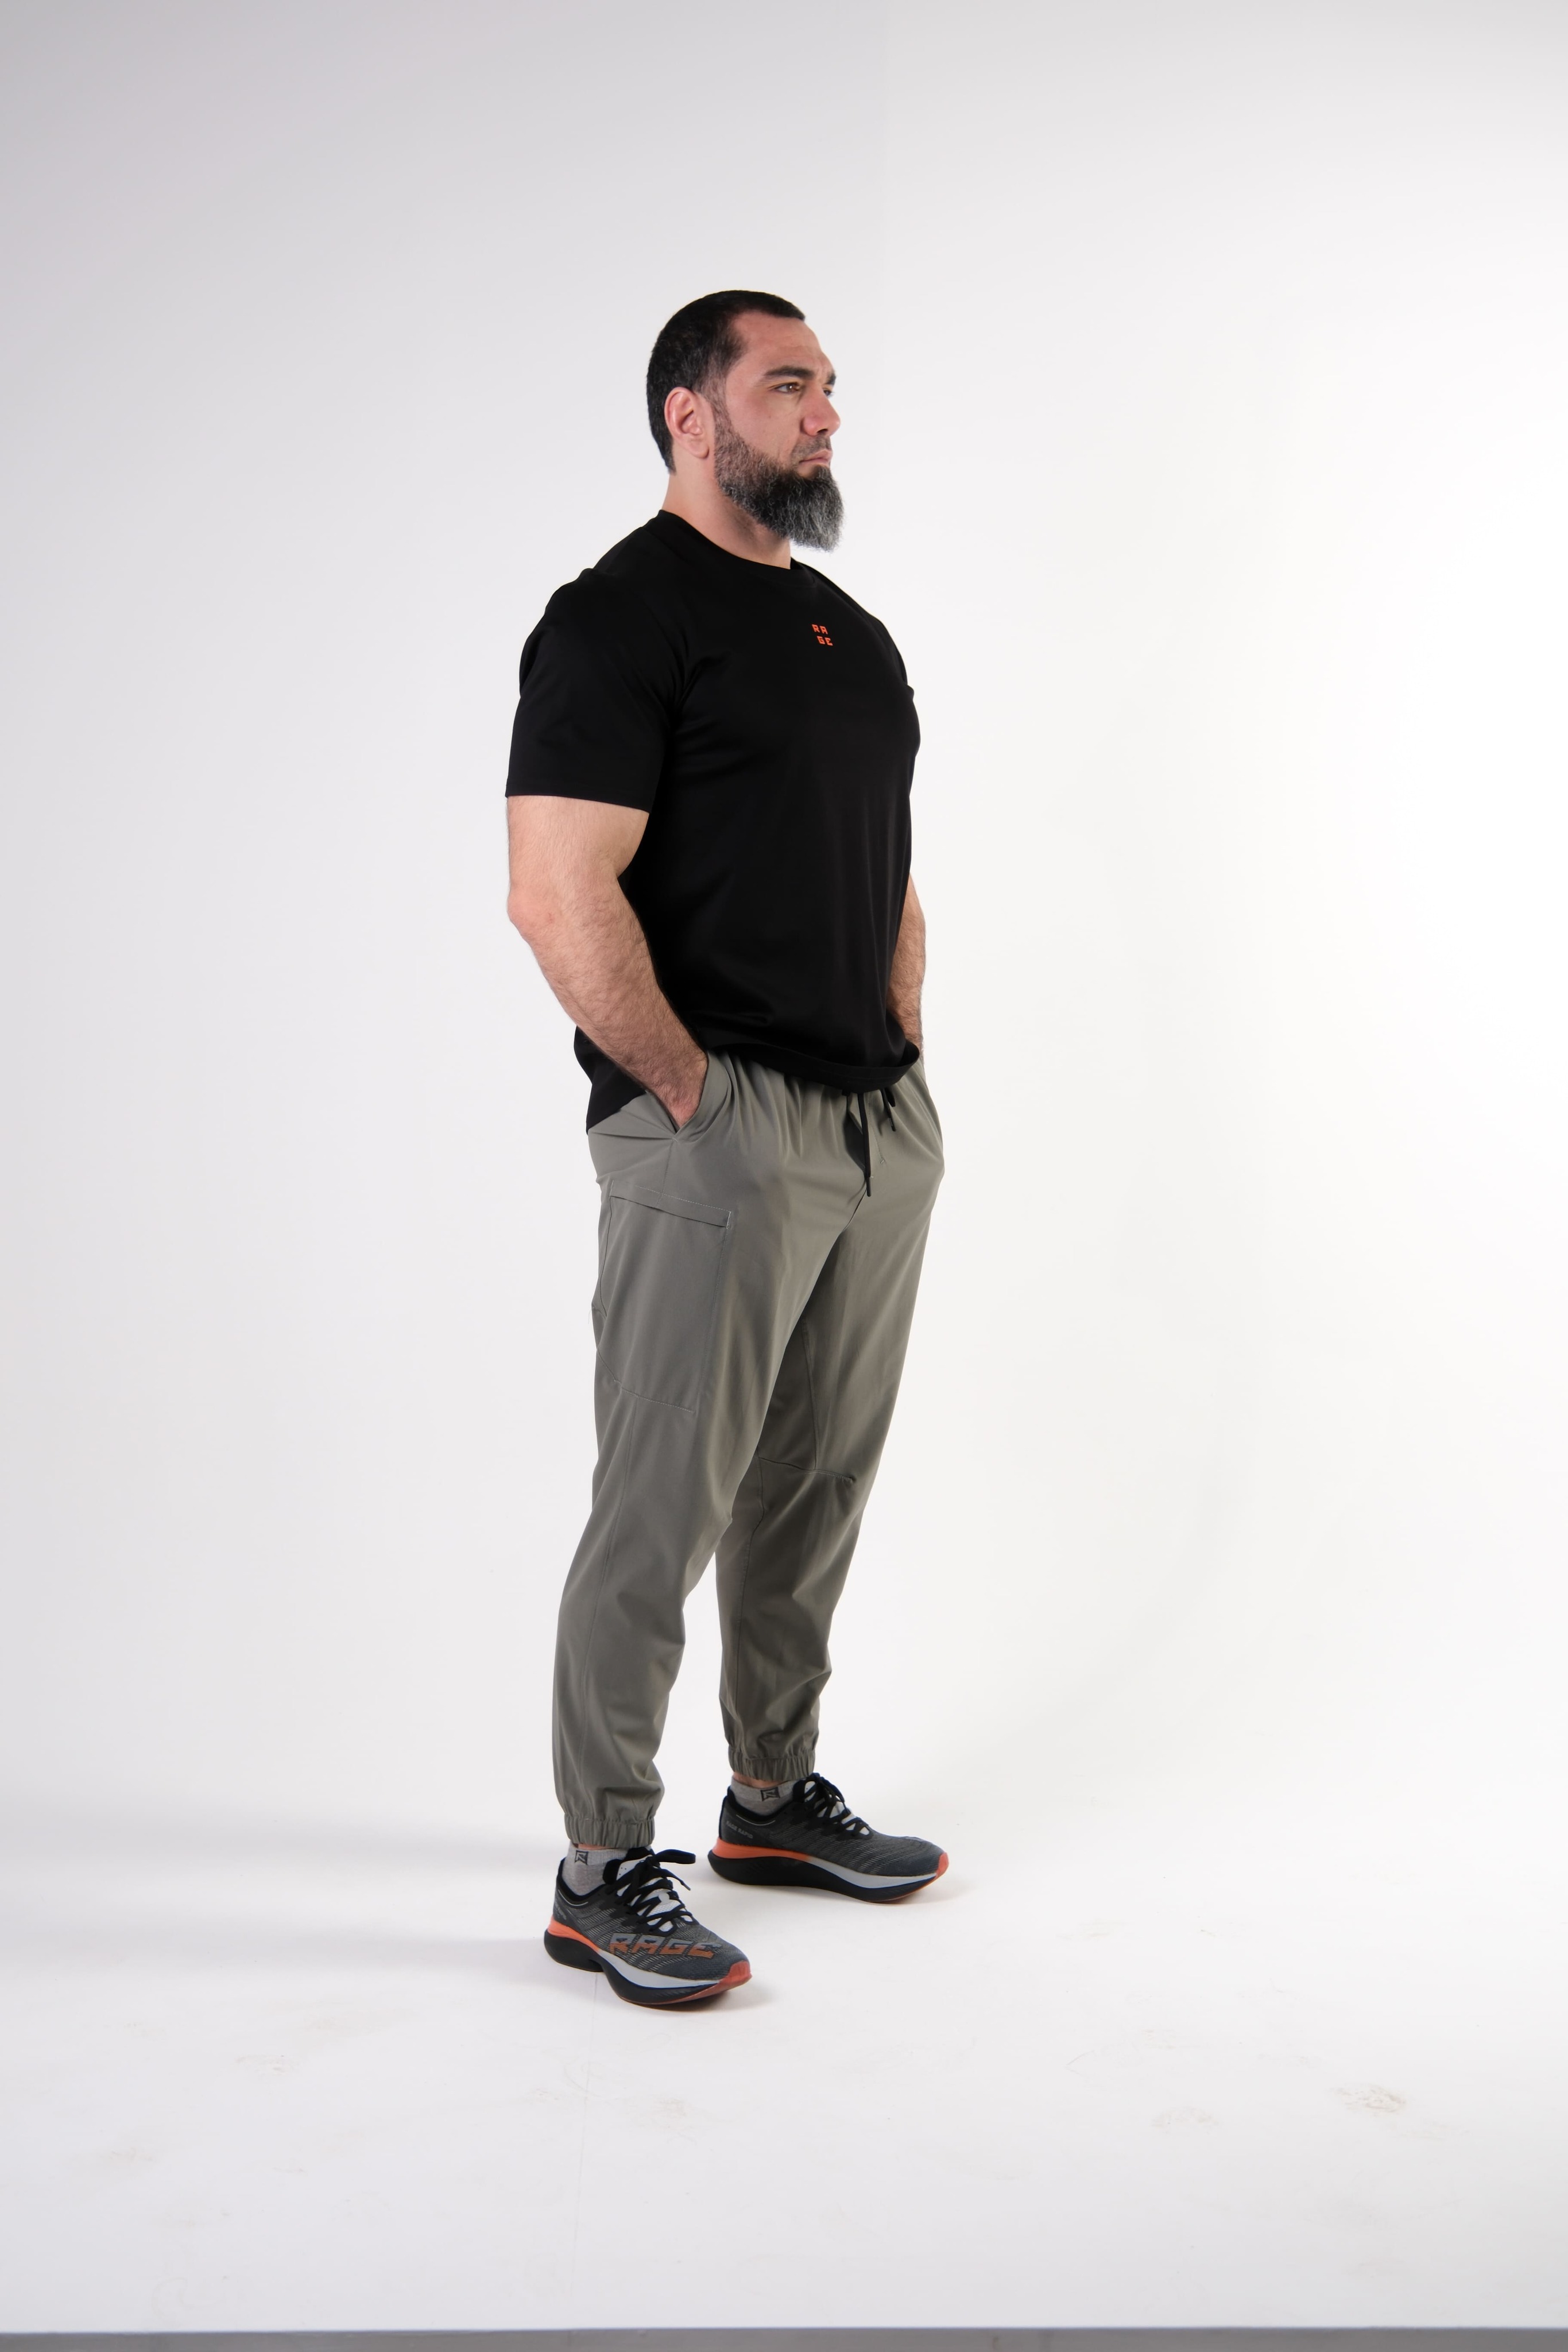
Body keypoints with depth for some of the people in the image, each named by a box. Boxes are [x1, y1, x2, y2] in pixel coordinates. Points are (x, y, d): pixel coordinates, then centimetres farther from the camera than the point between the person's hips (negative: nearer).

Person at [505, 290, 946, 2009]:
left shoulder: (849, 631, 19)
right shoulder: (622, 616, -9)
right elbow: (559, 898, -18)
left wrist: (905, 1055, 14)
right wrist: (692, 1092, -14)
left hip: (882, 1133, 9)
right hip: (714, 1136, -8)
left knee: (817, 1488, 15)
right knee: (664, 1509, -3)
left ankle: (777, 1797, 31)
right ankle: (604, 1870, 11)